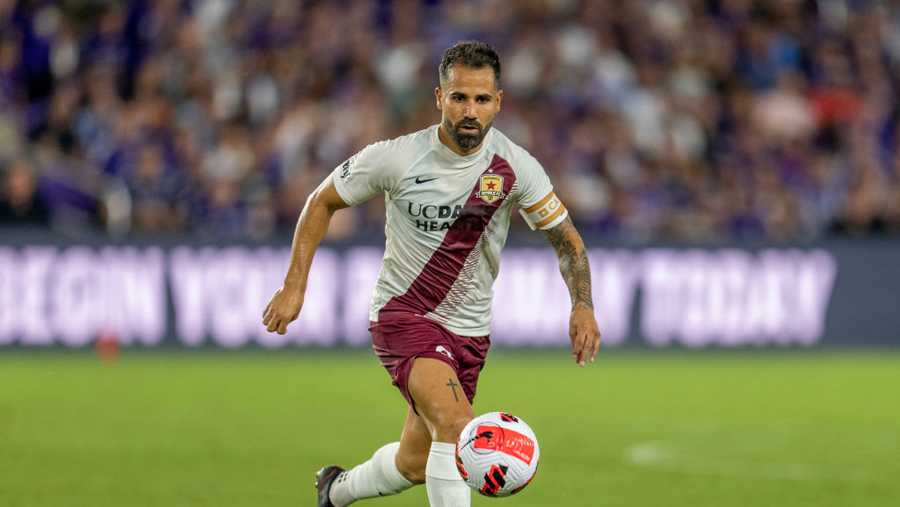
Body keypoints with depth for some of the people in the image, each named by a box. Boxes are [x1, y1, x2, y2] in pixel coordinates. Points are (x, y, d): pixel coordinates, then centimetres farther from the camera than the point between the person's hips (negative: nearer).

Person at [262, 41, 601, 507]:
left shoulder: (514, 167, -10)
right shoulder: (396, 158, -15)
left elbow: (566, 238, 1)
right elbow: (323, 201, 1)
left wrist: (582, 305, -16)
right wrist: (294, 285, -4)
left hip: (469, 331, 4)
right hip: (402, 316, -4)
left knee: (416, 465, 13)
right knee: (456, 425, -30)